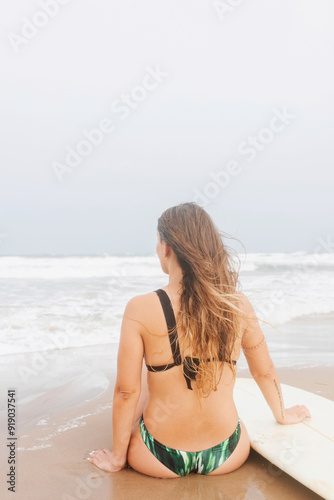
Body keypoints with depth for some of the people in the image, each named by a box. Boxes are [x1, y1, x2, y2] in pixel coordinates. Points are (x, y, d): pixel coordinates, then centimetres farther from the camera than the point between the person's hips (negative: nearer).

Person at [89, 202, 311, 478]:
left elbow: (127, 392, -13)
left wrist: (117, 457, 3)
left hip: (161, 461, -2)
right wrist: (282, 414, 24)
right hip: (227, 457, 3)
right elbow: (265, 372, 4)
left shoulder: (140, 309, -19)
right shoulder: (238, 304, -10)